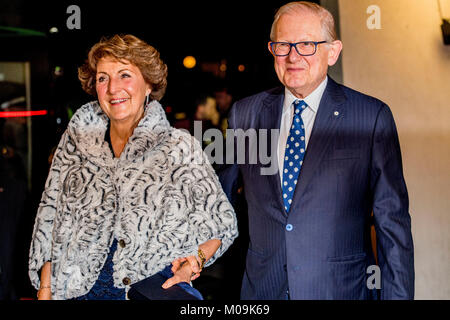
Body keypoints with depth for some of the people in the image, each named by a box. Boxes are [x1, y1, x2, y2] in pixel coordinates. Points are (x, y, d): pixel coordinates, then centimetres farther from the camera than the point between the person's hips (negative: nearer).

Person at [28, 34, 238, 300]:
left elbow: (223, 222, 2)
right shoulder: (77, 138, 4)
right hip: (83, 290, 3)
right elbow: (52, 214, 7)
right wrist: (45, 289, 2)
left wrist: (196, 259, -15)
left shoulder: (180, 147, -4)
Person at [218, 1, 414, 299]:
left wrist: (397, 295, -9)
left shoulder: (373, 116, -6)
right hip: (262, 288, 3)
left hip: (341, 288, -2)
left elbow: (392, 221, -6)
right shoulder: (245, 113, 3)